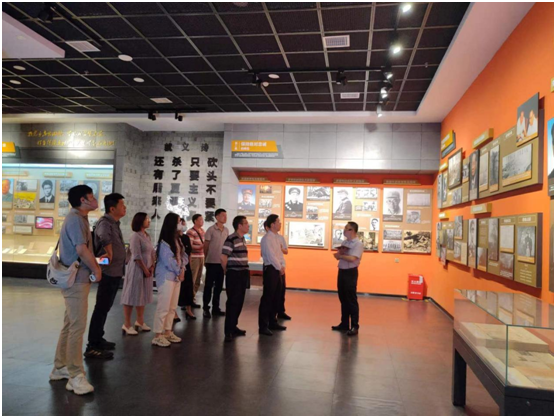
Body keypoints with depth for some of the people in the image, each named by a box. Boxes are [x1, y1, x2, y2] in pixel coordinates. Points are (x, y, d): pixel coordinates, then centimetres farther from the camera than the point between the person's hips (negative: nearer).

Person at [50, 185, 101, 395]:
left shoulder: (79, 218, 15)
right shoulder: (75, 219, -16)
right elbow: (81, 249, -22)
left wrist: (94, 265, 8)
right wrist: (96, 269, -11)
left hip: (77, 279, 10)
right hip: (76, 280, -10)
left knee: (70, 325, 17)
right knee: (77, 327, -7)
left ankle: (60, 368, 28)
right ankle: (76, 375, 0)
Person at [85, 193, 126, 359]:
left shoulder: (114, 223, 14)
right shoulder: (105, 222, -17)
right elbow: (104, 237, -40)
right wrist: (109, 254, -32)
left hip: (115, 272, 10)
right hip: (109, 272, -10)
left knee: (105, 307, 18)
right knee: (101, 308, -4)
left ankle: (98, 339, 32)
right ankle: (92, 347, 4)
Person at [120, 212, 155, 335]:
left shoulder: (147, 236, 11)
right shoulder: (135, 236, -14)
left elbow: (152, 252, 12)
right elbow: (137, 256, -18)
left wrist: (152, 266, 1)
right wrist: (145, 269, -15)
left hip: (147, 269, 8)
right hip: (137, 269, -8)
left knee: (143, 295, 16)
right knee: (132, 295, -1)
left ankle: (140, 322, 27)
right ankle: (127, 324, 8)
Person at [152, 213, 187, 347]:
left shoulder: (177, 239, 13)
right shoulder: (165, 241, -13)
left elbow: (183, 254, 12)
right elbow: (167, 260, -17)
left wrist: (182, 270, -3)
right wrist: (178, 272, -7)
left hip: (176, 276, 8)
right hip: (166, 276, -8)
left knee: (172, 307, 12)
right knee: (164, 306, -5)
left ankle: (167, 332, 22)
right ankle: (158, 336, 3)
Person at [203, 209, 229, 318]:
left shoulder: (226, 230, 7)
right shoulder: (211, 230, -8)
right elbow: (206, 246, -3)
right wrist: (206, 260, 1)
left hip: (222, 262, 5)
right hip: (212, 262, -5)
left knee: (219, 286, 11)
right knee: (209, 285, 2)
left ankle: (216, 308, 21)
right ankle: (206, 308, 12)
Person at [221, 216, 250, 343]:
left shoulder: (242, 239, 13)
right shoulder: (231, 239, -15)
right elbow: (223, 257, -17)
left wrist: (245, 271, 13)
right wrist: (227, 271, -3)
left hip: (242, 274, 8)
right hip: (234, 275, -8)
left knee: (239, 302, 14)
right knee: (232, 302, -4)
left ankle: (233, 327, 26)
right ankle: (228, 331, 4)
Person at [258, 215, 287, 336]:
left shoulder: (277, 238, 12)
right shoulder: (266, 239, -15)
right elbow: (271, 256, -19)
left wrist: (283, 266, 1)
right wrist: (280, 268, -11)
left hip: (278, 269, 9)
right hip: (270, 269, -9)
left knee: (277, 297, 14)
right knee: (267, 297, -5)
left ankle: (272, 322, 27)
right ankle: (263, 326, 1)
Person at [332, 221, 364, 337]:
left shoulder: (358, 244, -12)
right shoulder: (344, 243, 13)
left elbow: (352, 258, -23)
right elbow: (338, 255, 12)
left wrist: (340, 255, -9)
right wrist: (340, 253, -11)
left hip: (350, 273, -8)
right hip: (341, 271, 8)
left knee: (351, 300, -4)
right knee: (343, 299, 13)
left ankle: (354, 326, 5)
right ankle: (344, 323, 23)